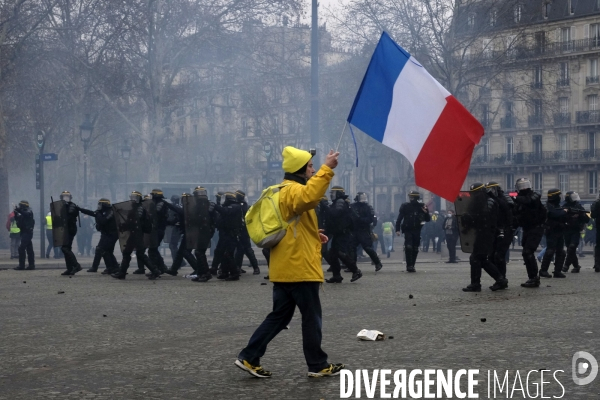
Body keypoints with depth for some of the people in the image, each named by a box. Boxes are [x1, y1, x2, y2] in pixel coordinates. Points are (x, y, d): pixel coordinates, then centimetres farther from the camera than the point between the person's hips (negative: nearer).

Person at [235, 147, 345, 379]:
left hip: (285, 267, 10)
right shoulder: (293, 190, -14)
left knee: (280, 316, 11)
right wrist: (327, 169, -38)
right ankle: (318, 365, 10)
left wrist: (313, 235, 17)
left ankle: (249, 358, 8)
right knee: (312, 318, 1)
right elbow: (310, 196, -39)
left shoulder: (284, 191, 20)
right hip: (299, 267, -10)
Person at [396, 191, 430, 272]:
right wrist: (397, 229, -8)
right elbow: (399, 219, 1)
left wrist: (426, 212, -11)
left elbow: (428, 219, 8)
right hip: (408, 230, -3)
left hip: (417, 231, 3)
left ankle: (412, 266, 16)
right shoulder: (405, 206, -1)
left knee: (415, 249, 6)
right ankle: (409, 265, -15)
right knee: (408, 247, -16)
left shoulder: (422, 206, 4)